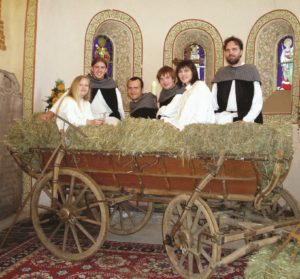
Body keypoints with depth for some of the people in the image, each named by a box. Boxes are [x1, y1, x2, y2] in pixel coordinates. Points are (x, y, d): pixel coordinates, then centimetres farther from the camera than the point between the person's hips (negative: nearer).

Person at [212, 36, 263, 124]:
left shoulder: (251, 70, 4)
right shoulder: (221, 73, 12)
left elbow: (258, 102, -1)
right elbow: (213, 102, 8)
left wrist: (245, 121, -13)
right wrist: (220, 118, -8)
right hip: (224, 122, 2)